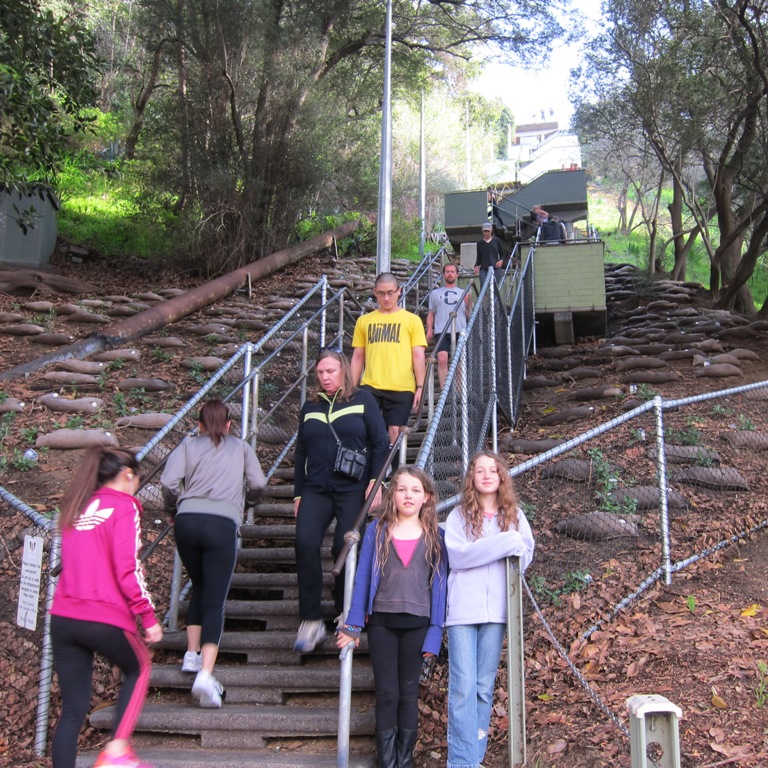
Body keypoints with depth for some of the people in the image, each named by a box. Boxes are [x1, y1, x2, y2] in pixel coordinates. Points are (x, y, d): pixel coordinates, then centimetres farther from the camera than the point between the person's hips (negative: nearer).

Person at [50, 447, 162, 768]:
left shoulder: (76, 508, 15)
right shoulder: (124, 507, -6)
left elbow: (74, 562, 16)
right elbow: (128, 570, -13)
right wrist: (149, 617, -8)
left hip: (63, 616, 6)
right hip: (105, 618, -5)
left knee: (72, 708, 12)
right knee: (139, 670, 21)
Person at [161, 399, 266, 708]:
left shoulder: (189, 446, 18)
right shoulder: (241, 447, 22)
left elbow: (168, 482, 4)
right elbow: (258, 484, 13)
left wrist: (175, 510, 21)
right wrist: (247, 503, 33)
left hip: (187, 520, 2)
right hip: (222, 523, -2)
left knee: (199, 588, 24)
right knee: (215, 600, -4)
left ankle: (192, 654, 22)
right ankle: (205, 674, -18)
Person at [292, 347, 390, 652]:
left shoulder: (362, 399, 6)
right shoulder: (310, 406, 17)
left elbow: (381, 442, 2)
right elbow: (300, 452, 20)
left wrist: (375, 482, -8)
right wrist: (298, 493, 15)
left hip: (353, 489, -3)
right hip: (316, 489, 3)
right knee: (305, 543, -16)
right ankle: (311, 620, -9)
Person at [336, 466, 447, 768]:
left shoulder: (435, 535, 3)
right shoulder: (377, 530, 3)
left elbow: (439, 583, 3)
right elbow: (363, 577, 3)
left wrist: (435, 630, -1)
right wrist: (354, 624, 1)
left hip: (416, 624, 0)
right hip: (381, 621, 0)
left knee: (408, 692, 10)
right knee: (386, 693, 4)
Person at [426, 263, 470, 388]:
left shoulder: (463, 293, 18)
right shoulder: (435, 293, 18)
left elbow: (468, 315, 13)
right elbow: (431, 313, 17)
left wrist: (468, 304, -6)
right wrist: (429, 330, 3)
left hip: (460, 331, 1)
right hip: (441, 331, -1)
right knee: (442, 359, -20)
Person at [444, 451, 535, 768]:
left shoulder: (514, 515, 12)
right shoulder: (459, 516, 4)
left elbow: (526, 554, 6)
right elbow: (457, 555, -10)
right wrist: (504, 543, -15)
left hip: (496, 610, 3)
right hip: (463, 609, -2)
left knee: (485, 686, 8)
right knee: (463, 686, -6)